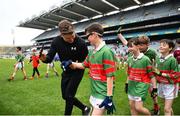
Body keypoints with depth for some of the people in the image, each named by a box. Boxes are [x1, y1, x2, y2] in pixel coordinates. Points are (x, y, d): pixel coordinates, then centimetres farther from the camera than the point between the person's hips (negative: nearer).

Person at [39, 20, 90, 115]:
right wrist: (44, 58, -38)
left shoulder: (81, 43, -26)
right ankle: (85, 108, 32)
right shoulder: (56, 41, -16)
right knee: (65, 96, 13)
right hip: (66, 71, 5)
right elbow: (50, 58, -16)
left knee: (68, 95, -4)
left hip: (77, 71, -5)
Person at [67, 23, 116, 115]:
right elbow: (84, 65, 19)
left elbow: (110, 76, -21)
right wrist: (71, 64, 6)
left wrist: (109, 98, -19)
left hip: (102, 95, -8)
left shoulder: (106, 51, -20)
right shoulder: (91, 52, 6)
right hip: (94, 92, 8)